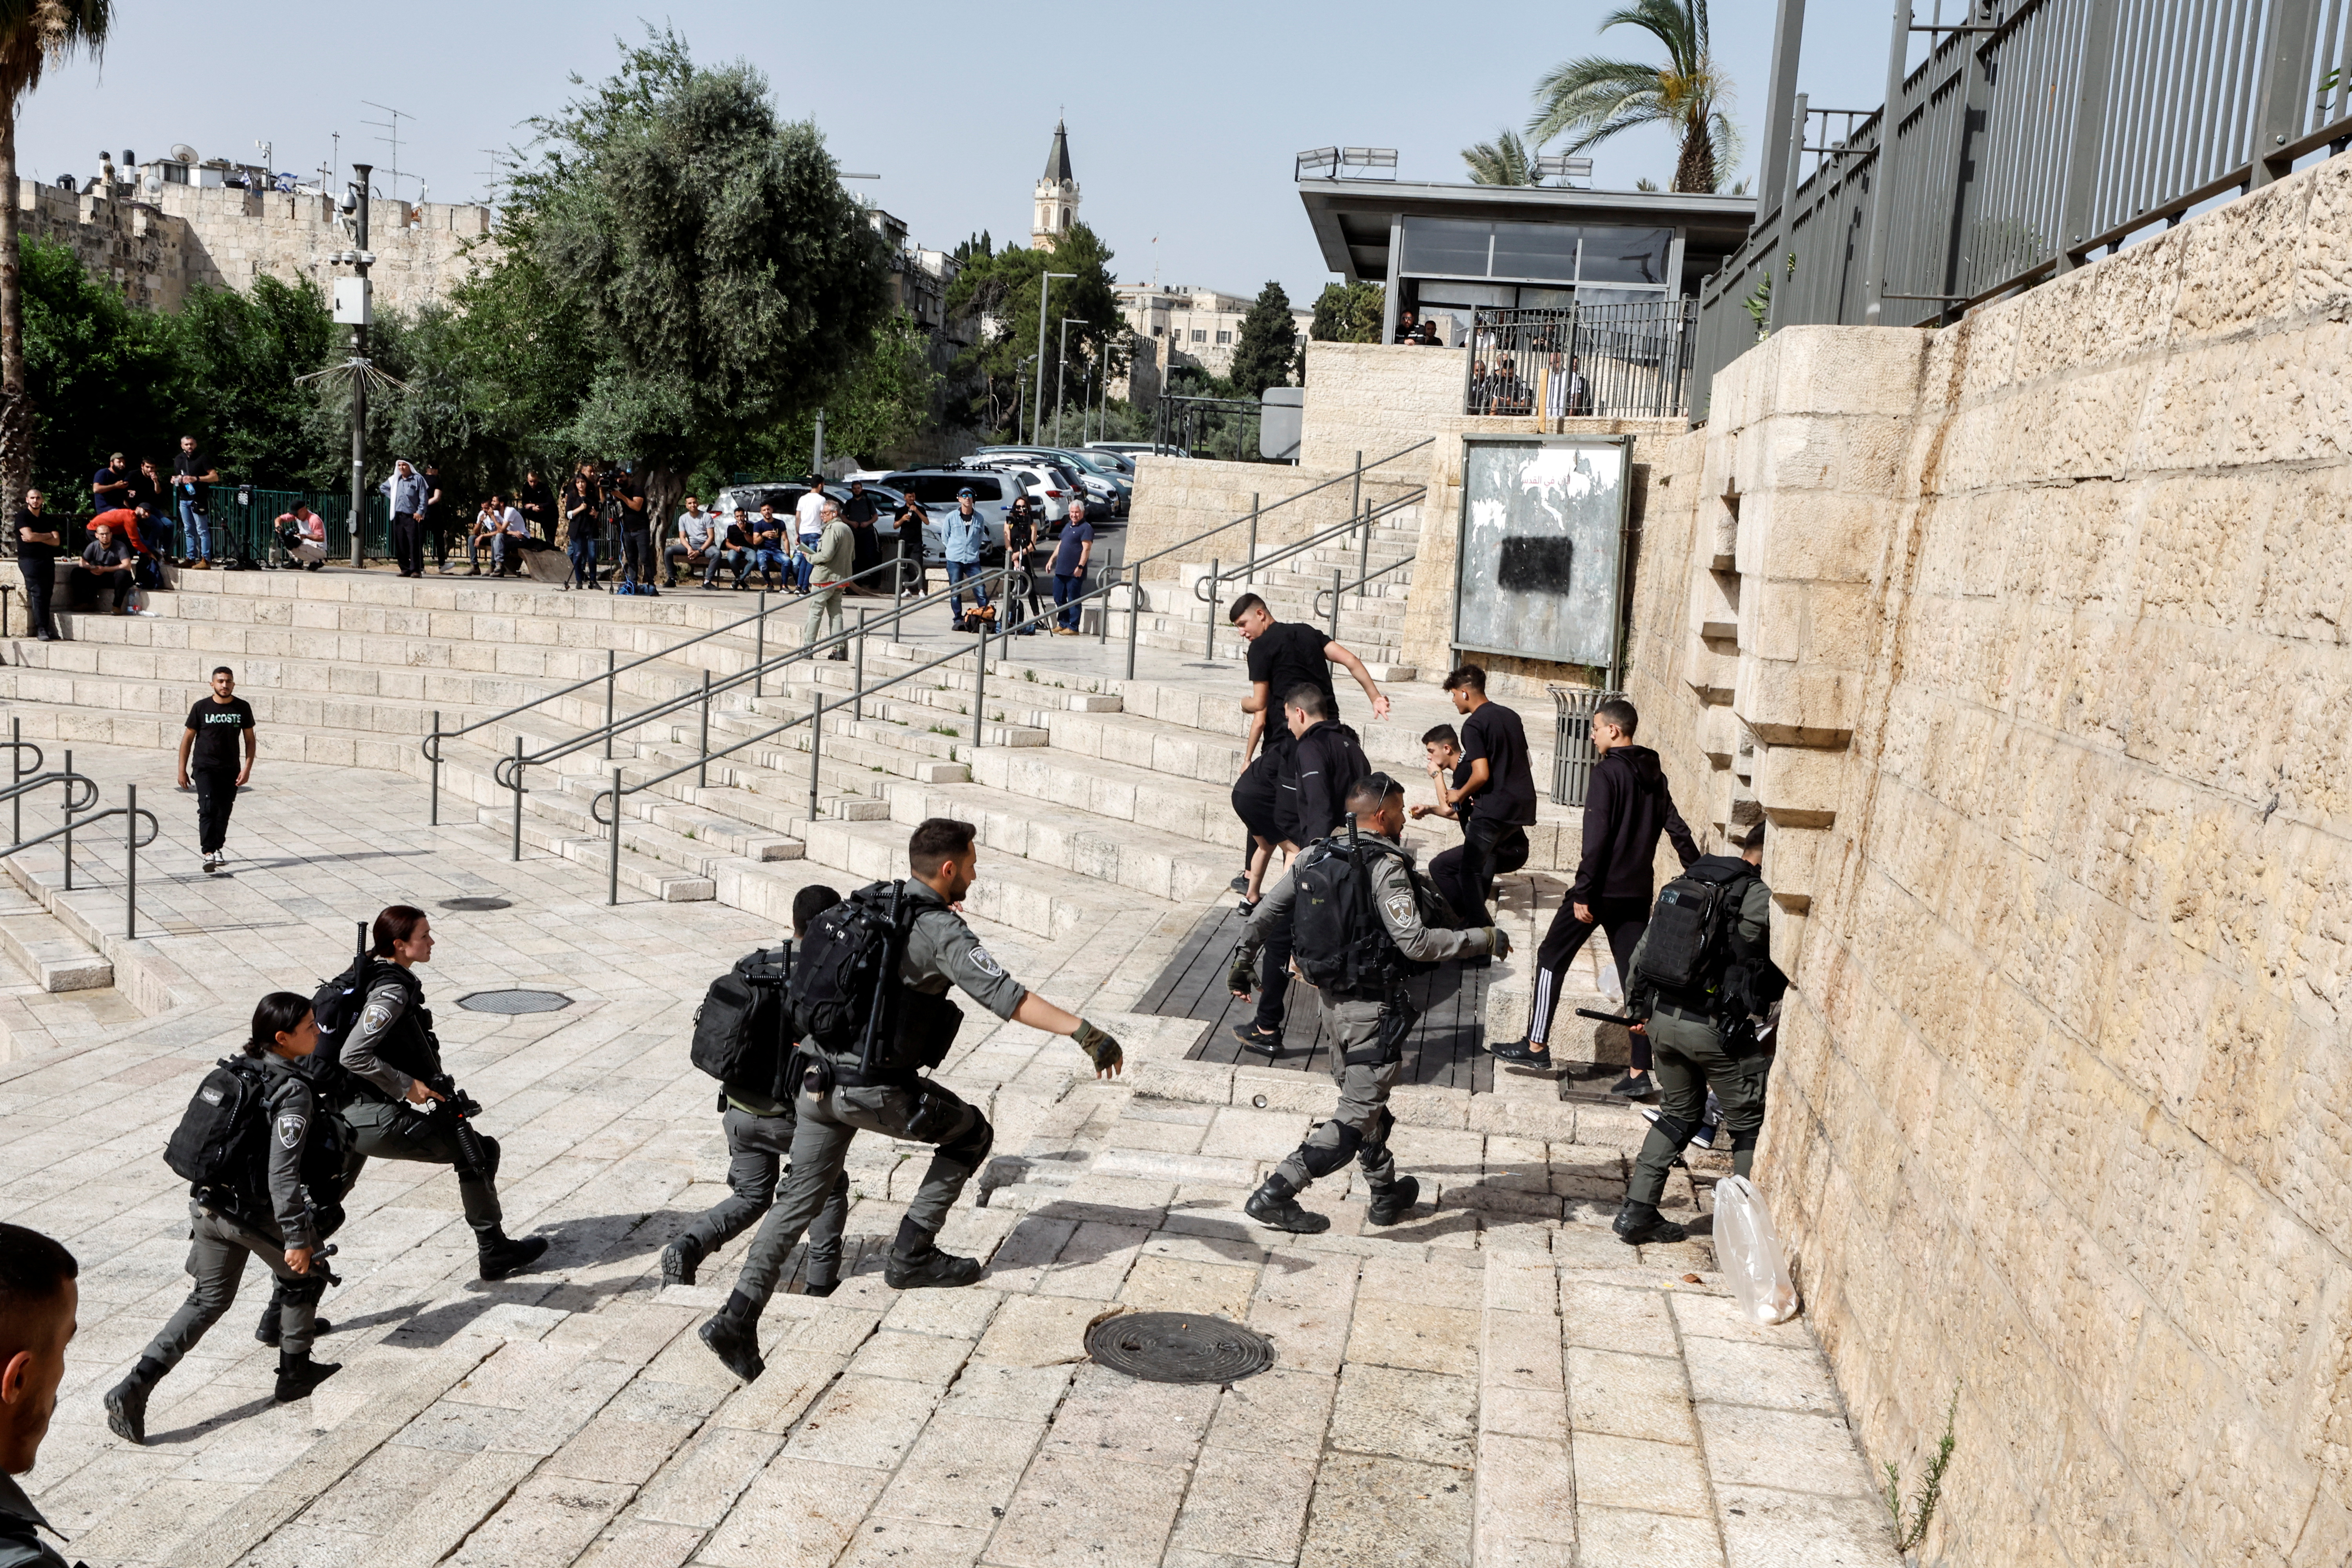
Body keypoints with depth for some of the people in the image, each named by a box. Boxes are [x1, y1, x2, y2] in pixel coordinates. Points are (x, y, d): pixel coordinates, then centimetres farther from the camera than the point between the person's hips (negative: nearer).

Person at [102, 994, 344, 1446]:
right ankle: (294, 1374, 32)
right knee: (305, 1276, 20)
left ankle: (133, 1390, 9)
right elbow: (282, 1173, -25)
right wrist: (297, 1237, -20)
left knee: (209, 1300, 19)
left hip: (210, 1202, 7)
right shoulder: (293, 1093, -22)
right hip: (258, 1215, -7)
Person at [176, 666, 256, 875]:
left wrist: (247, 768, -3)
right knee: (208, 808, -15)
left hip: (231, 769, 2)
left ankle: (217, 849, 26)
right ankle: (208, 853, -20)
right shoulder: (201, 707, -3)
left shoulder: (243, 708, 2)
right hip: (204, 768, -2)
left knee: (224, 811, 8)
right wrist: (182, 770, 2)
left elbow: (250, 740, 7)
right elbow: (188, 739, 4)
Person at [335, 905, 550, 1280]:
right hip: (377, 1121, -9)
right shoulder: (392, 991, -20)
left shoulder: (371, 975, 9)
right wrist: (407, 1086, -19)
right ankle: (494, 1253, 9)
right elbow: (354, 1056, -28)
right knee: (479, 1151, 2)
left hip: (344, 1116, 9)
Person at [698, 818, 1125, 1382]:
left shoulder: (867, 902, 11)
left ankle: (737, 1318, 9)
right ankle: (912, 1255, 16)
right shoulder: (940, 930, -13)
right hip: (878, 1091, -7)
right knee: (972, 1134, 15)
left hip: (818, 1078, 7)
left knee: (802, 1199, 17)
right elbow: (1005, 995, -23)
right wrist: (1084, 1031, -25)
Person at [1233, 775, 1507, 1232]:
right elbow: (1416, 942, -24)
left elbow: (1268, 909, 7)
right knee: (1359, 1115, -2)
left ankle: (1385, 1194, 36)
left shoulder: (1316, 855, 3)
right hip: (1372, 1008, -8)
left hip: (1329, 998, 8)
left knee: (1362, 1096, 22)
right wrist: (1484, 940, -15)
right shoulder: (1386, 866, -18)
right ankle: (1276, 1192, -9)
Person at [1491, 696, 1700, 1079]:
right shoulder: (1655, 775, 11)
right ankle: (1640, 1072, 5)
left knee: (1552, 958, 9)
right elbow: (1679, 831, 11)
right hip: (1638, 893, 7)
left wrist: (1582, 893, -18)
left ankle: (1536, 1046, 13)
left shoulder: (1608, 772, -13)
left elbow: (1597, 837, -19)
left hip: (1602, 889, -7)